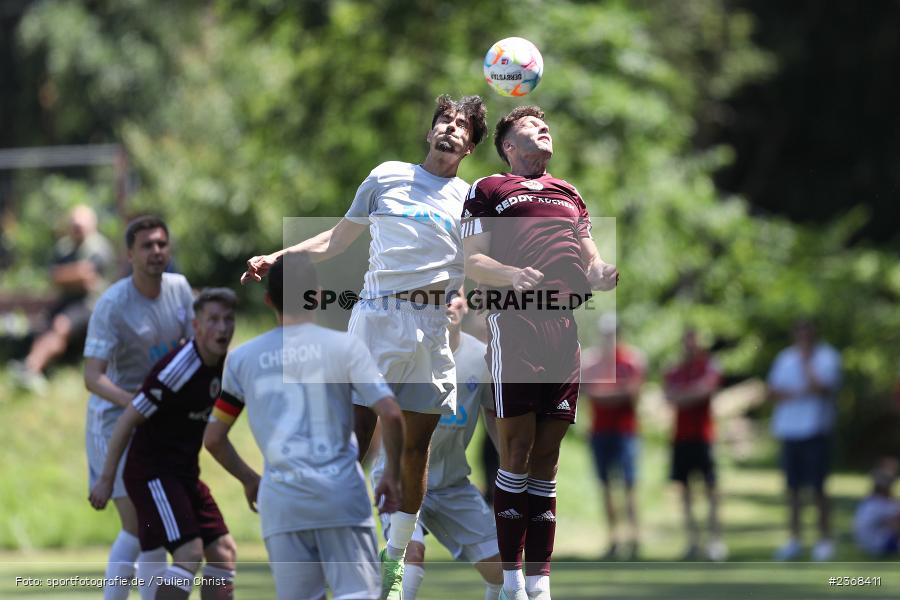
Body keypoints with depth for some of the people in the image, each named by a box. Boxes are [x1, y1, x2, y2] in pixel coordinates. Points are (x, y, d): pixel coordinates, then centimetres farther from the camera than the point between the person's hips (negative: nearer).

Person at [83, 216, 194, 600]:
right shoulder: (111, 306, -20)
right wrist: (135, 403, -39)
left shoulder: (179, 288, -1)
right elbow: (92, 377, -25)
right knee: (136, 527, -14)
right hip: (115, 419, -6)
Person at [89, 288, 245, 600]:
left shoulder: (222, 364, 5)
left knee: (223, 551, 6)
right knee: (190, 553, -20)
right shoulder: (178, 369, -22)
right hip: (152, 473, -9)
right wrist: (106, 479, -15)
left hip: (185, 474, 9)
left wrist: (249, 477, 20)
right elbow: (129, 419, -17)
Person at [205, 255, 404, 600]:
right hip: (342, 497, -2)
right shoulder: (344, 346, 1)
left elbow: (213, 438, 14)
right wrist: (392, 475, 7)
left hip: (280, 503, 2)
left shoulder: (242, 358, 9)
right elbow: (390, 414, -7)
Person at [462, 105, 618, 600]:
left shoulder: (570, 195, 26)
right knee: (517, 452, -9)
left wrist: (600, 274, 0)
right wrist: (512, 275, -18)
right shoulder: (489, 190, 11)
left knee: (547, 457, 3)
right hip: (514, 323, -5)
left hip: (563, 326, 5)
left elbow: (589, 260, 25)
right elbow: (473, 262, 2)